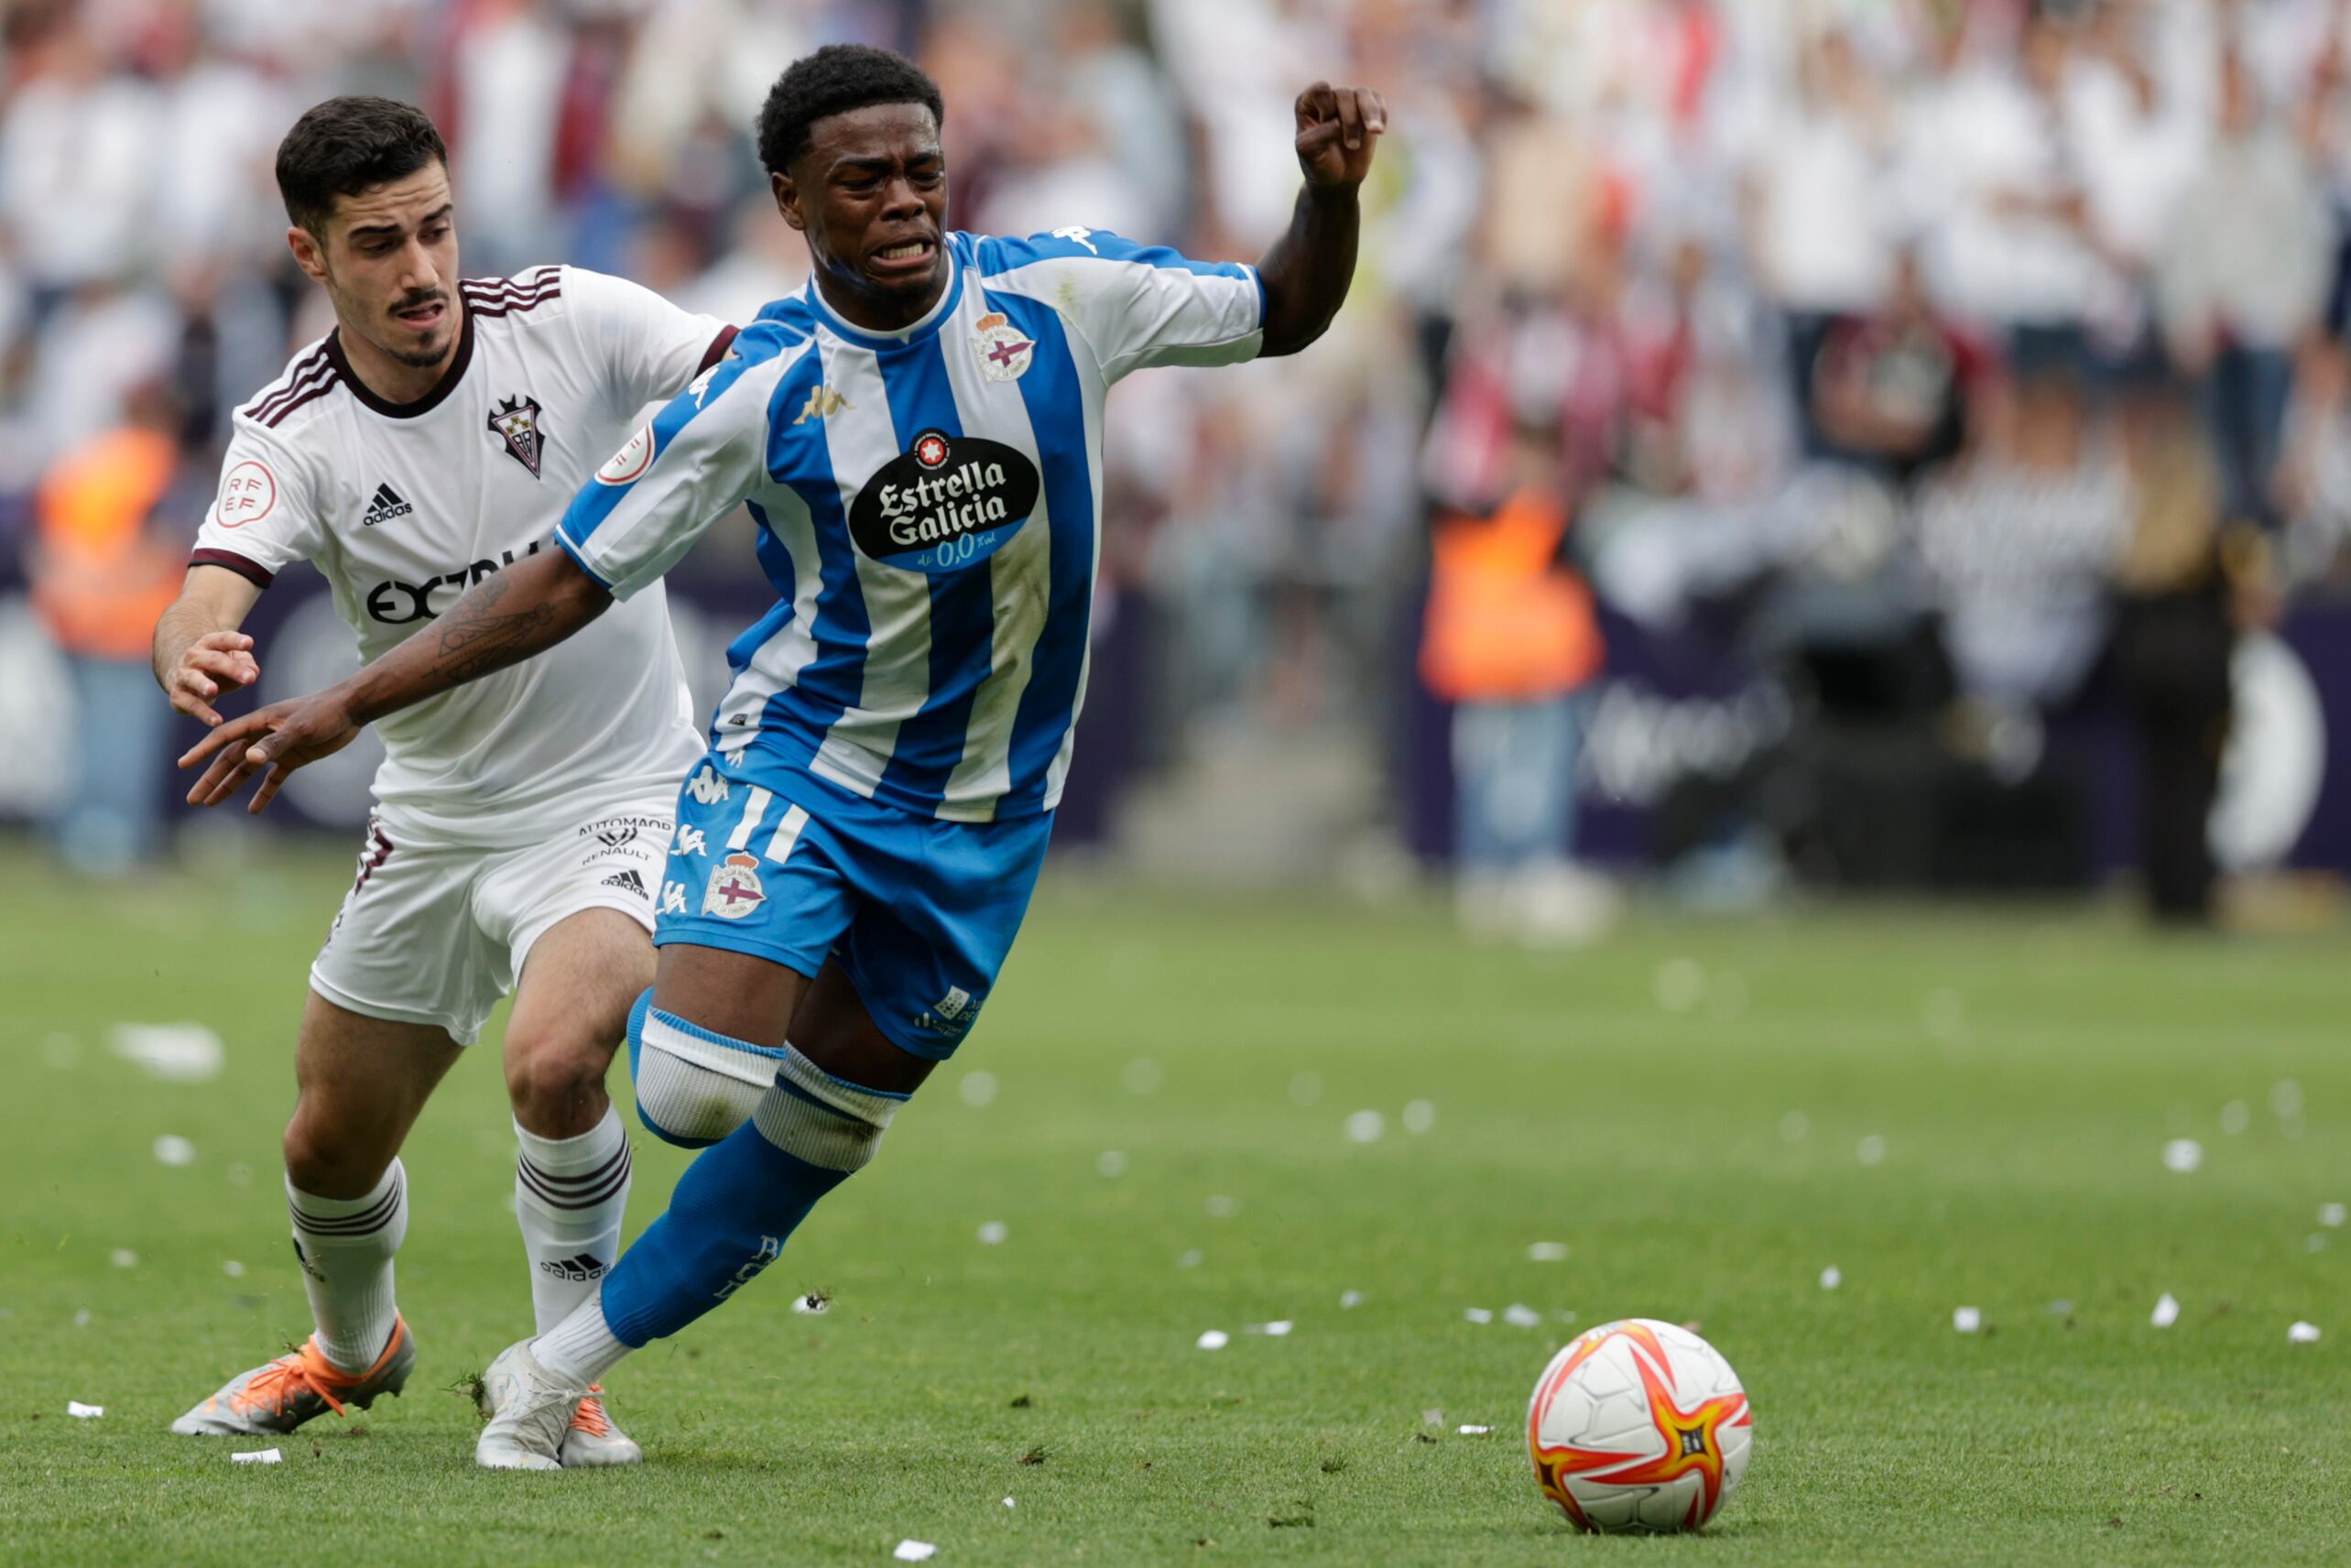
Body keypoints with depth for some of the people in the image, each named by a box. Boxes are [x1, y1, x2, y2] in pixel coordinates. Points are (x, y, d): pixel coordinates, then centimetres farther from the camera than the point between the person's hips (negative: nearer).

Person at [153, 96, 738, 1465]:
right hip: (433, 823, 3)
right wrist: (193, 658, -52)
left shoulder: (572, 322, -14)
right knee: (331, 1149, 14)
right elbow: (213, 596, -27)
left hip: (615, 799, -3)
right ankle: (355, 1348, 48)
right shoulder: (291, 433, -12)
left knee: (555, 1066, -30)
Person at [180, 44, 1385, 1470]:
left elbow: (1283, 319, 5)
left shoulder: (1057, 295, -9)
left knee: (816, 1138, 7)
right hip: (798, 761, -3)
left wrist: (1330, 190, -16)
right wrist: (349, 707, -13)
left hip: (986, 811, 3)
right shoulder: (762, 392, -14)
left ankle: (562, 1370, 22)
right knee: (696, 1091, -24)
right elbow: (571, 580, -8)